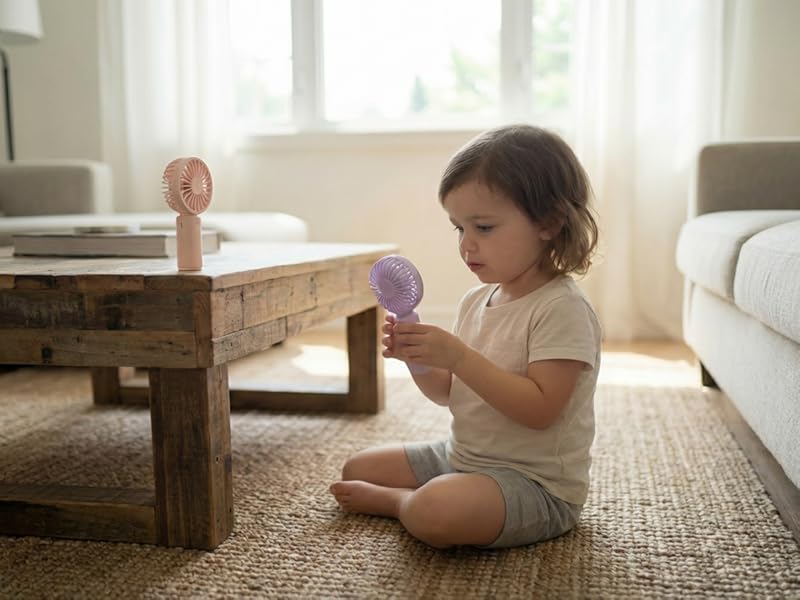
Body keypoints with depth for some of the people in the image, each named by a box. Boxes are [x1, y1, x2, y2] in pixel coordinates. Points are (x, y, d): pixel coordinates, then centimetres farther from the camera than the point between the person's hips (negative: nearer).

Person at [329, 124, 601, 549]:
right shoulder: (475, 301, 4)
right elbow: (448, 393, 10)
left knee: (434, 514, -33)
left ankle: (396, 501, -3)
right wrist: (416, 356, -11)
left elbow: (540, 410, -28)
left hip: (535, 481, -8)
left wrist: (457, 356, -31)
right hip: (461, 455, 8)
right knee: (356, 470, 13)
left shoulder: (562, 308, -21)